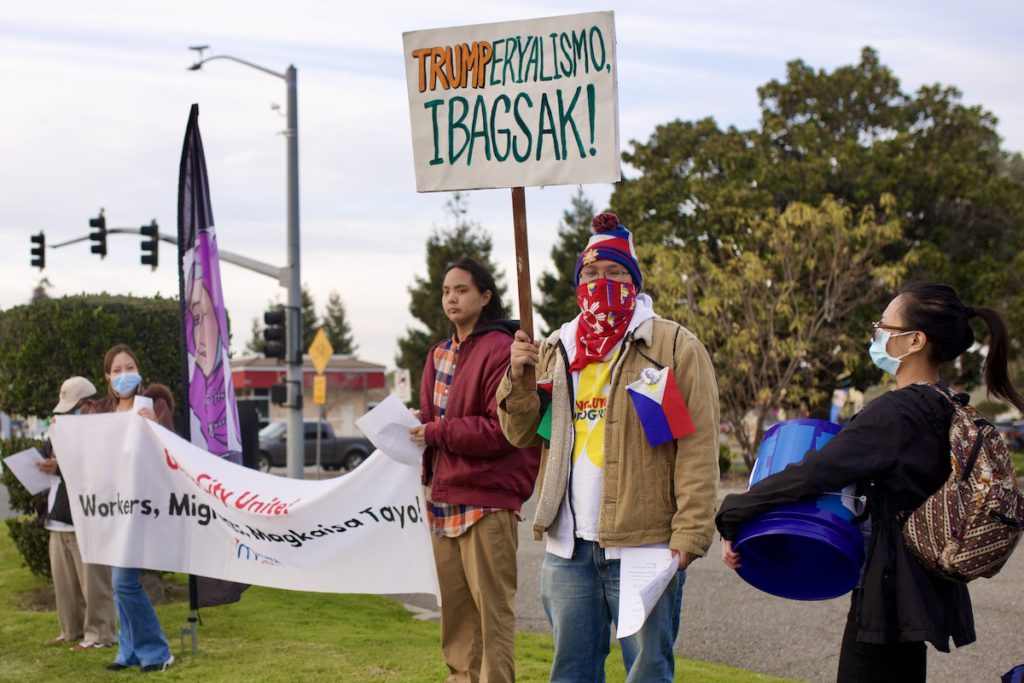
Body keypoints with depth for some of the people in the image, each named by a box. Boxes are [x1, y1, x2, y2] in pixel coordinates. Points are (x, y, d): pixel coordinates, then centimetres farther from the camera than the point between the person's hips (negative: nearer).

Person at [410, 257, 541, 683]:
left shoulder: (500, 350, -10)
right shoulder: (440, 355, 16)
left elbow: (501, 431, -15)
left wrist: (437, 432, -12)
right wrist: (414, 430, -3)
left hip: (486, 500, -8)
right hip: (444, 496, 8)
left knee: (492, 607, -3)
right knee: (455, 606, 14)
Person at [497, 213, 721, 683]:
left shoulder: (675, 346, -1)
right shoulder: (555, 350, 16)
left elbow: (698, 447, -7)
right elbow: (522, 434, 16)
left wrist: (690, 532, -14)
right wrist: (518, 379, -3)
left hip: (644, 545, -5)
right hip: (568, 547, 5)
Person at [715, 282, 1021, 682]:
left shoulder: (893, 413, -21)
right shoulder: (946, 410, 7)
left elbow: (811, 474, -24)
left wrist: (732, 516, -17)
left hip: (889, 588, -9)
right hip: (925, 585, 9)